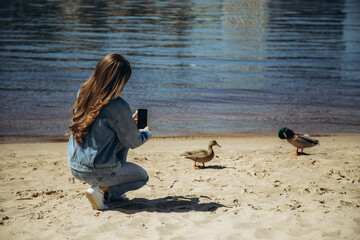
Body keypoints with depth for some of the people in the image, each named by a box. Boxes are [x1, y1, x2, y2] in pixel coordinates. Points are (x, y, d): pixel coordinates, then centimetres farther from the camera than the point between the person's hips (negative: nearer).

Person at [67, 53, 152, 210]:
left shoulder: (82, 93, -2)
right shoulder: (118, 106, -22)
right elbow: (134, 142, -7)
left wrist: (129, 122, 25)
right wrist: (147, 132, 15)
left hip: (74, 167, 6)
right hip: (97, 172, -6)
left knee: (122, 132, 23)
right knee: (142, 176, 21)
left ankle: (108, 190, 23)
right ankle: (103, 190, -3)